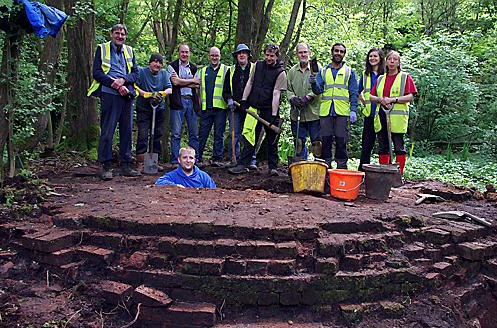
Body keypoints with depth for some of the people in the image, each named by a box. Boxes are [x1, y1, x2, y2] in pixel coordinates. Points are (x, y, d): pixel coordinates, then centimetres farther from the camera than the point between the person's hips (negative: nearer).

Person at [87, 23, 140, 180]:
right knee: (107, 132, -6)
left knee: (127, 131, 5)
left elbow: (135, 73, 12)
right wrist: (115, 84, -11)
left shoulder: (129, 51, 19)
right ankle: (106, 167, -1)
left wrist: (123, 80, -8)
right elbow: (97, 73, -1)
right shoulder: (102, 49, 8)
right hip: (109, 94, -4)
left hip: (127, 94, 4)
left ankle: (126, 165, 12)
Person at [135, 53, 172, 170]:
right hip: (143, 109, -4)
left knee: (158, 135, 7)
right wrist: (146, 94, -26)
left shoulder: (164, 74, 9)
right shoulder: (141, 71, -2)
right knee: (142, 135, -10)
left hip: (159, 109, 4)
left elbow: (169, 89, 0)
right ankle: (140, 163, -5)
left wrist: (161, 93, -22)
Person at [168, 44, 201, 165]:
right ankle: (175, 161, 1)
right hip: (178, 101, -4)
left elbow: (197, 85, 5)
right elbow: (175, 82, -9)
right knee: (176, 133, -4)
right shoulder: (172, 66, 6)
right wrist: (192, 80, 1)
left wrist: (182, 82, -6)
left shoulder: (194, 68, 18)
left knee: (194, 133, 4)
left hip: (192, 101, 4)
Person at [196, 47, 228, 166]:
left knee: (219, 134, 2)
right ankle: (197, 157, 8)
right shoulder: (203, 71, 18)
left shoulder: (225, 70, 7)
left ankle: (217, 158, 8)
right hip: (206, 107, 3)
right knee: (202, 134, 4)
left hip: (220, 107, -3)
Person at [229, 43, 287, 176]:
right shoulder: (257, 65, 8)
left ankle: (273, 167, 13)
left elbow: (276, 94, -12)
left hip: (269, 110, -3)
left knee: (272, 140, 4)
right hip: (254, 107, 3)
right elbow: (250, 83, 14)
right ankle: (244, 165, 6)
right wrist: (244, 100, 6)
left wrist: (274, 115, -17)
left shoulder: (280, 72, -5)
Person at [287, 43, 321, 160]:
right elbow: (288, 89, 13)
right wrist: (292, 98, -7)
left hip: (313, 112, -3)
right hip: (296, 113, 4)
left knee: (317, 141, -1)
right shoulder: (292, 71, 13)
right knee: (299, 143, 9)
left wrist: (307, 98, -17)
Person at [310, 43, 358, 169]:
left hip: (342, 112, -1)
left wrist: (353, 110, -4)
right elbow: (319, 90, 7)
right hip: (325, 111, 2)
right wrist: (314, 83, -15)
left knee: (341, 141, -2)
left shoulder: (349, 71, 11)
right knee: (326, 140, 2)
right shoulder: (324, 71, 16)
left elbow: (353, 93, 6)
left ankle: (341, 166, 6)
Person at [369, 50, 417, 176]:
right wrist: (381, 99, -6)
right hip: (381, 117, 5)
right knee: (383, 147, 7)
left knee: (399, 147, -5)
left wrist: (392, 99, -14)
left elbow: (410, 97, -4)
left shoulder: (405, 77, 6)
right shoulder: (380, 79, 19)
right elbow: (372, 96, 16)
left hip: (397, 117, -4)